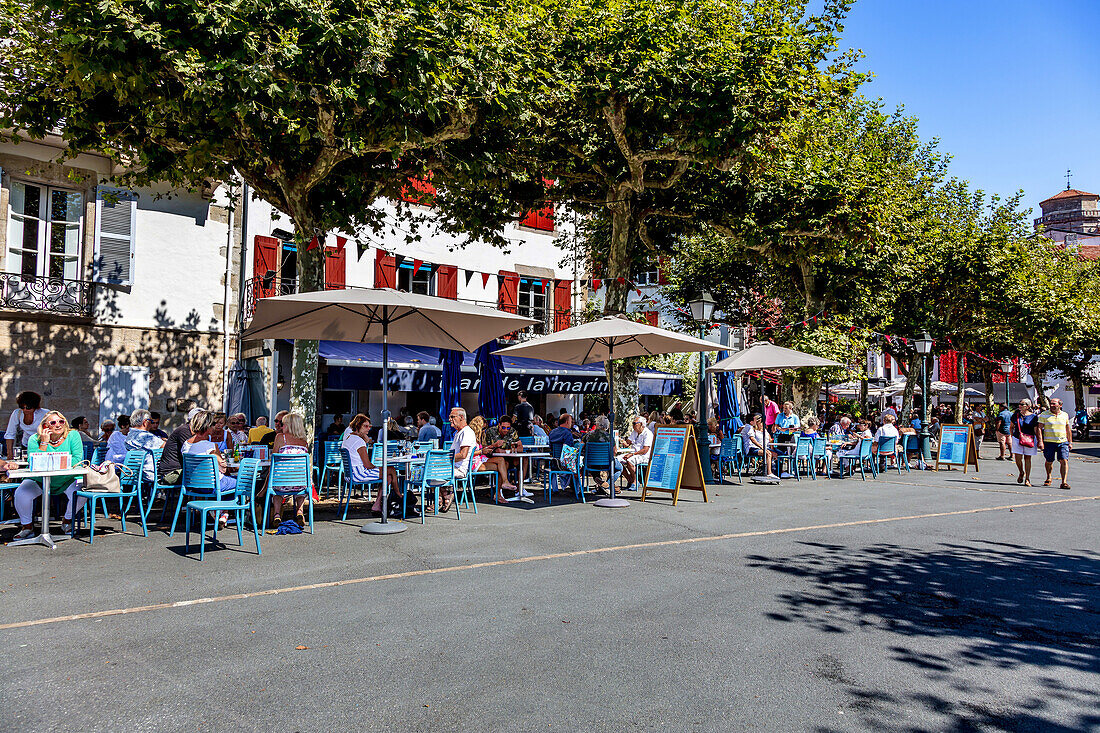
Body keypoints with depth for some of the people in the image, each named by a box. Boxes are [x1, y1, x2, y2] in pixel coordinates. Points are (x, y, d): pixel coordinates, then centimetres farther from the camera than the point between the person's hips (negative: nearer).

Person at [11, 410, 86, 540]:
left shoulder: (73, 436, -6)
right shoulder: (34, 439, -6)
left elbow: (78, 459, -14)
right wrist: (43, 443, -22)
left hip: (67, 480, 0)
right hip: (39, 481, 0)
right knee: (21, 494, -25)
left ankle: (67, 521, 3)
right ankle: (26, 527, 2)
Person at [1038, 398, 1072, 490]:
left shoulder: (1065, 415, 10)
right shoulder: (1044, 415, -1)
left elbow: (1068, 430, 18)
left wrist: (1070, 442, 16)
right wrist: (1040, 441, -13)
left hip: (1063, 442, 1)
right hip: (1049, 442, -1)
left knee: (1064, 461, -12)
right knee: (1049, 462, 9)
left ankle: (1064, 482, -14)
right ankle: (1048, 479, 33)